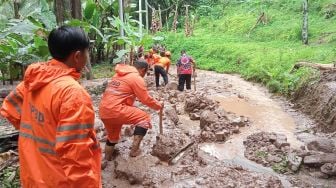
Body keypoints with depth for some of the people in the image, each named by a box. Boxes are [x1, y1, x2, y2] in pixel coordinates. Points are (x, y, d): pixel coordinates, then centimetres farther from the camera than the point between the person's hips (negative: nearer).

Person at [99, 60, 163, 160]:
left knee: (112, 137, 27)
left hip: (103, 111, 9)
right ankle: (134, 150, -2)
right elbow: (146, 99, -4)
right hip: (115, 110, -9)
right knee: (144, 118, 1)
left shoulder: (119, 74, 21)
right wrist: (159, 106, 13)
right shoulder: (137, 78, -4)